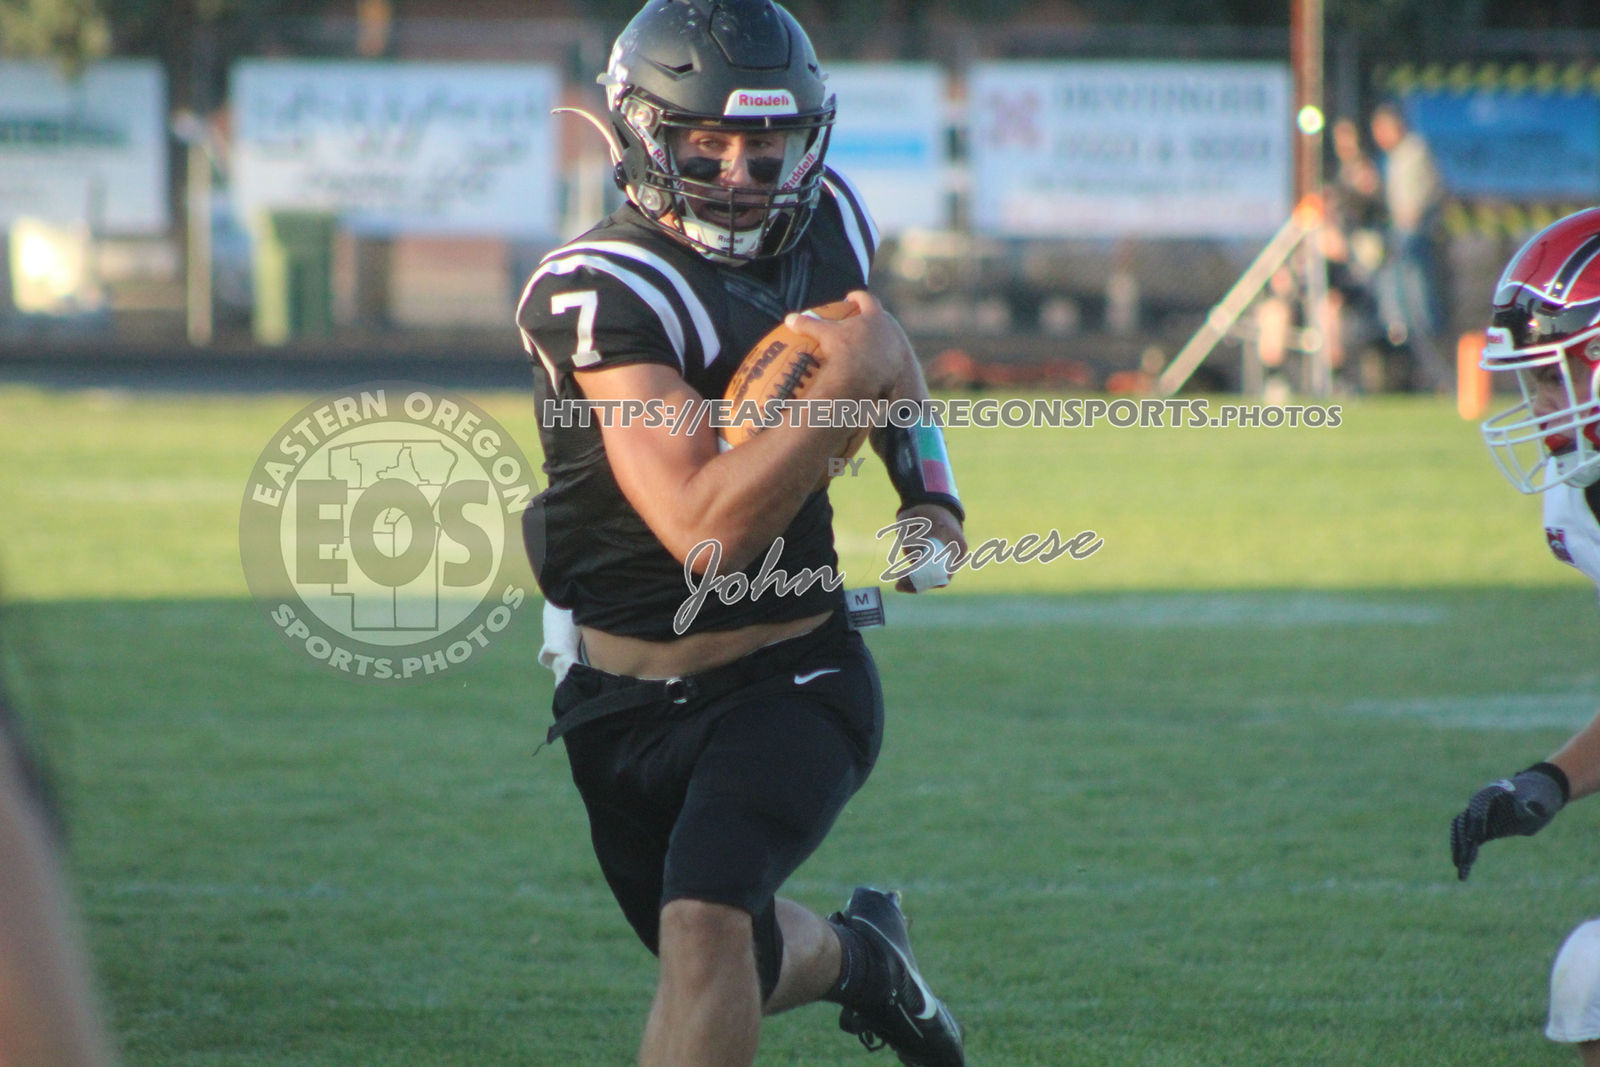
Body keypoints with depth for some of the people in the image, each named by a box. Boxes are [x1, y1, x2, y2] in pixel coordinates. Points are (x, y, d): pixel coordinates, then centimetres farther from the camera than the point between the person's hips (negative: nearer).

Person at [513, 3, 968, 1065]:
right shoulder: (601, 297, -22)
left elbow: (887, 357, 24)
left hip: (793, 679, 1)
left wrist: (930, 496, 12)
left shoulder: (827, 226, -2)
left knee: (705, 919, -25)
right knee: (734, 967, 18)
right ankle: (862, 955, 50)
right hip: (628, 694, -1)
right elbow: (707, 530, -31)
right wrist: (844, 382, -31)